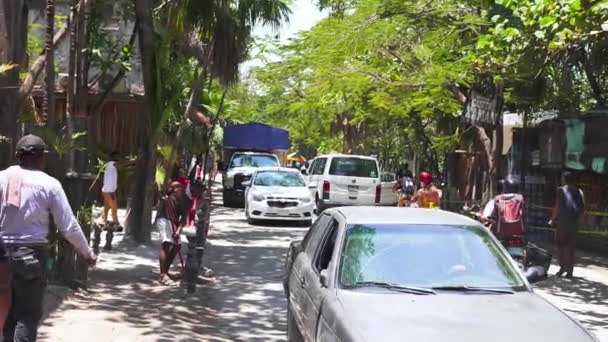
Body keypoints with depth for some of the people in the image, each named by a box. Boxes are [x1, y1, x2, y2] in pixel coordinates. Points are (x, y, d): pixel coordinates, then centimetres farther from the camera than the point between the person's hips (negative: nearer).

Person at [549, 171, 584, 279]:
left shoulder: (561, 190, -4)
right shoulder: (579, 192, 8)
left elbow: (557, 206, -8)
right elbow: (583, 208, 7)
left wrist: (553, 219, 1)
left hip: (563, 221, -4)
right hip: (574, 222, 4)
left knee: (560, 245, 7)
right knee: (571, 246, 8)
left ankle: (562, 267, 0)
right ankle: (569, 270, 7)